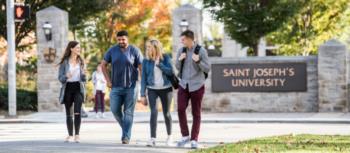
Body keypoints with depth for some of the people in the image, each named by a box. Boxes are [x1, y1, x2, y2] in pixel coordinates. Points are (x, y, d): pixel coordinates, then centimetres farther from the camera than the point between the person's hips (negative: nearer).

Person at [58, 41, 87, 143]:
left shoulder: (81, 62, 8)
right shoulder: (64, 62, 1)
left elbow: (83, 79, 7)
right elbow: (60, 78, -2)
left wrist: (84, 74, -15)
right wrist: (66, 76, -23)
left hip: (78, 88, 0)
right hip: (67, 88, 0)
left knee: (77, 112, -17)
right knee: (69, 114, 6)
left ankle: (77, 135, -15)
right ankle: (70, 135, 17)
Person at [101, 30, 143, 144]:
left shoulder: (134, 51, -4)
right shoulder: (112, 50, 4)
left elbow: (142, 67, -2)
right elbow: (103, 64, 13)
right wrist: (108, 80, 5)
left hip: (130, 87, -3)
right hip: (116, 87, 3)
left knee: (128, 112, -3)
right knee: (115, 110, 0)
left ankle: (126, 136, -1)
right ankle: (125, 128, 24)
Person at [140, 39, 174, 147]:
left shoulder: (165, 58, -3)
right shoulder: (146, 61, -2)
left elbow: (170, 71, -14)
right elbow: (143, 78, -1)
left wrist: (159, 64, -21)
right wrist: (143, 94, -5)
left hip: (166, 89, 0)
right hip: (152, 89, 0)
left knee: (166, 113, 7)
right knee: (153, 112, -17)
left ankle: (169, 136, 28)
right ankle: (152, 139, -19)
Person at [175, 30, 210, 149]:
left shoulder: (201, 51, -8)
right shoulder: (181, 51, 4)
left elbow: (207, 69, -8)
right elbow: (177, 67, 12)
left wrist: (198, 61, -25)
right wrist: (179, 60, -9)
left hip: (197, 86, -3)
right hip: (183, 85, 3)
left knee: (196, 113, 2)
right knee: (180, 109, -12)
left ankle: (194, 140, 7)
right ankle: (185, 136, 0)